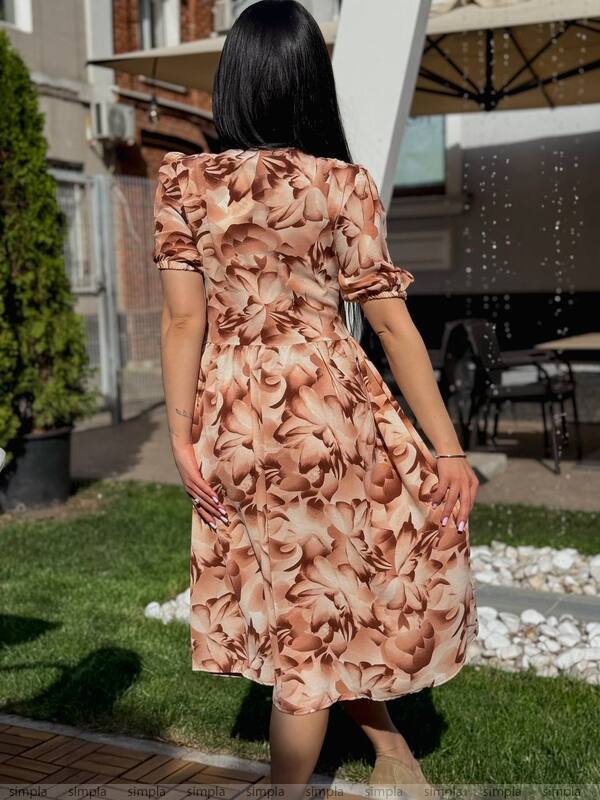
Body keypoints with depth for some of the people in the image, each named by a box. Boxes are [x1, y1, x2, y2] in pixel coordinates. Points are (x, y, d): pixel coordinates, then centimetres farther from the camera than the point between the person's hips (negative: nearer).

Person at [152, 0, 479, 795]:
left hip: (232, 422, 2)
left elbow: (184, 316, -6)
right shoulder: (347, 185, -7)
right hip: (330, 409, -2)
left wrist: (181, 434, 0)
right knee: (318, 613, 15)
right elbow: (391, 320, -8)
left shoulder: (183, 181, -4)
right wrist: (449, 450, -3)